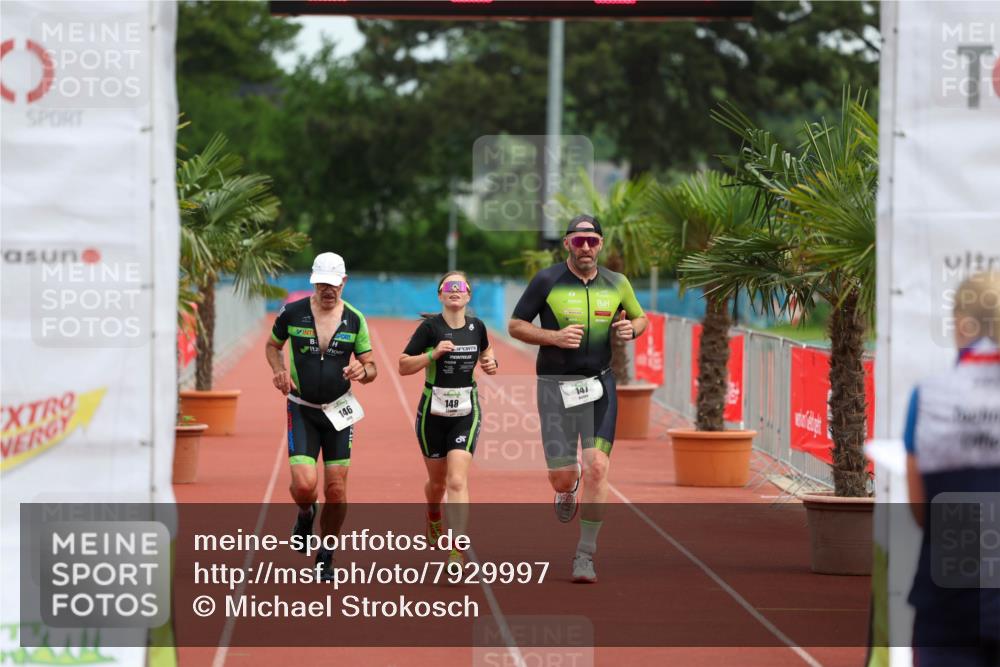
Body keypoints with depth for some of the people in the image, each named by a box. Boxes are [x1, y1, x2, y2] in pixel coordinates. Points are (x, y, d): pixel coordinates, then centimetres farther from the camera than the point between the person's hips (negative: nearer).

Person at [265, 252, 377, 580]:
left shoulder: (355, 319, -1)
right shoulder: (292, 313, -6)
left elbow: (371, 366, 5)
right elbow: (273, 345, 13)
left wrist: (363, 371, -19)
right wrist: (279, 370, -7)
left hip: (338, 410, 2)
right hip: (302, 410, -2)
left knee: (336, 491, 1)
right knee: (304, 484, -17)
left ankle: (326, 556, 21)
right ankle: (305, 515, 21)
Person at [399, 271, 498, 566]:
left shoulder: (476, 326, 1)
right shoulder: (430, 327, -10)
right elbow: (403, 366, -10)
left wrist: (490, 362, 2)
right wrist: (433, 354, -24)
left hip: (466, 412, 1)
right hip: (433, 412, -1)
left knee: (457, 480, -15)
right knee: (437, 481, 16)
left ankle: (457, 554, -18)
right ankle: (433, 518, 52)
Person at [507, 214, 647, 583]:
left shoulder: (617, 284, 5)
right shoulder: (547, 281, -5)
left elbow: (640, 318, 21)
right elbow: (515, 325, 0)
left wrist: (631, 328, -4)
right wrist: (555, 337, -16)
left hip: (600, 385, 2)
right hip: (556, 385, -2)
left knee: (597, 467, -12)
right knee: (561, 476, -4)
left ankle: (585, 555, -1)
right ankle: (567, 491, 38)